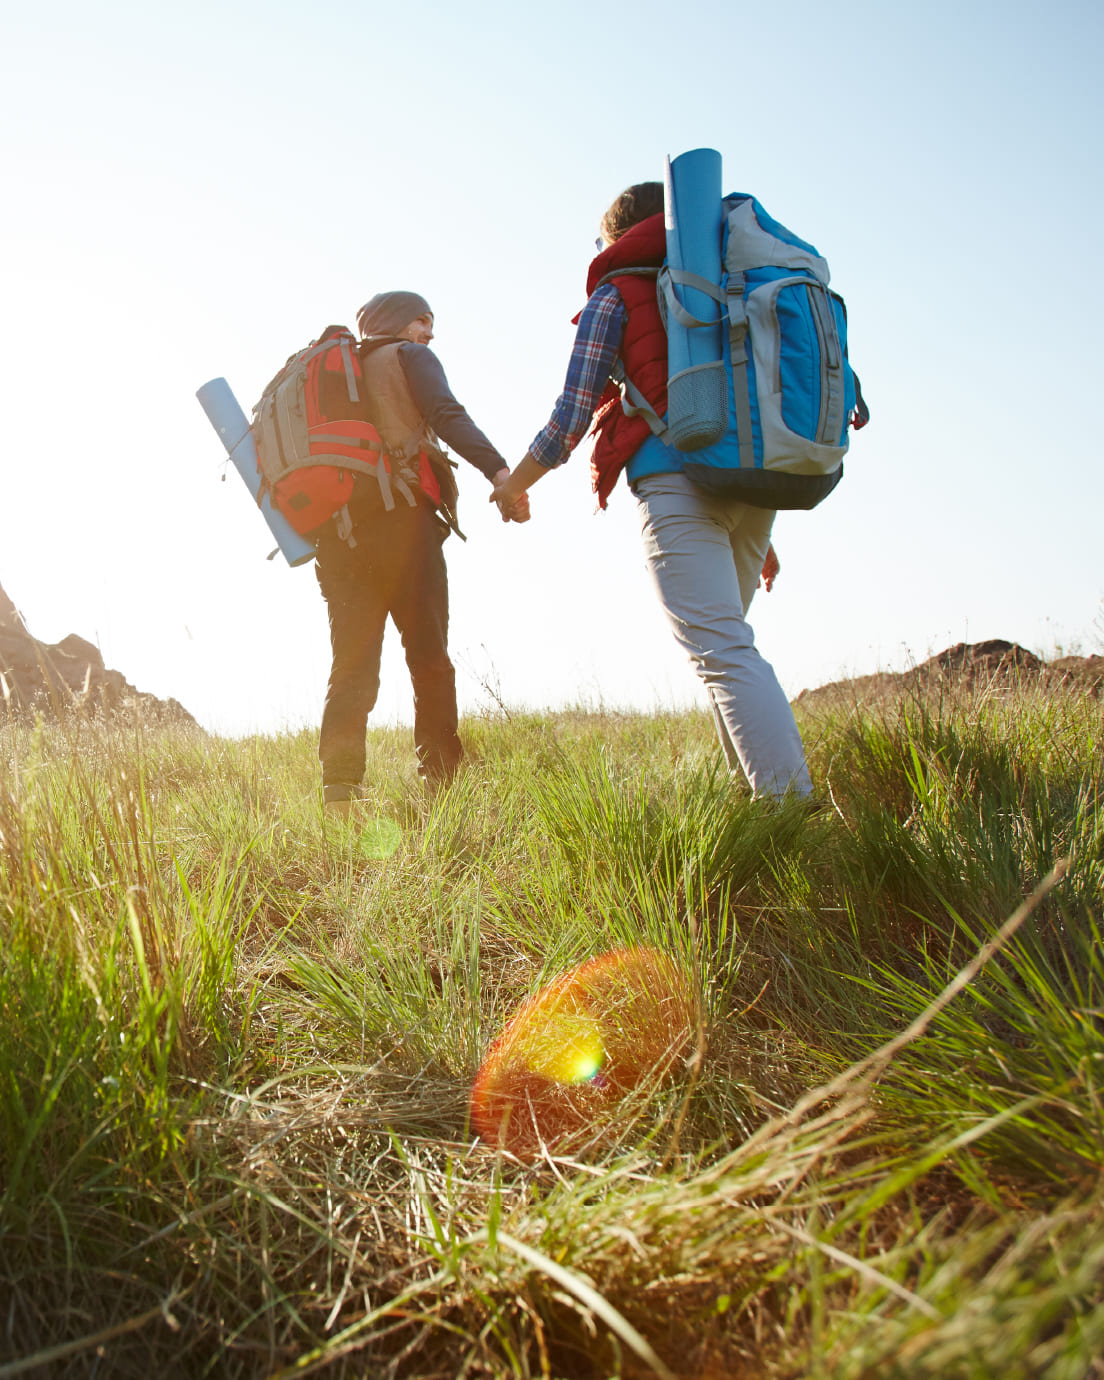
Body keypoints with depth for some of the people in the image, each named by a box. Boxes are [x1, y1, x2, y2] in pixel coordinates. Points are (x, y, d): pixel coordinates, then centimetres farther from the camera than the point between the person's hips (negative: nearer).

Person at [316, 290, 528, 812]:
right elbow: (446, 415, -9)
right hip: (400, 520, -5)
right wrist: (499, 470, -21)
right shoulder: (410, 357, 11)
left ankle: (339, 792, -10)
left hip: (337, 530, 6)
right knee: (429, 657, -4)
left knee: (352, 663, 1)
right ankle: (443, 785, -7)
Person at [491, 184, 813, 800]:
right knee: (723, 641, 17)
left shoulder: (615, 295, 9)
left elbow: (573, 414, 2)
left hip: (677, 478, -7)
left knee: (725, 653, -13)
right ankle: (756, 787, 13)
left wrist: (515, 485, 20)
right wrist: (759, 534, 28)